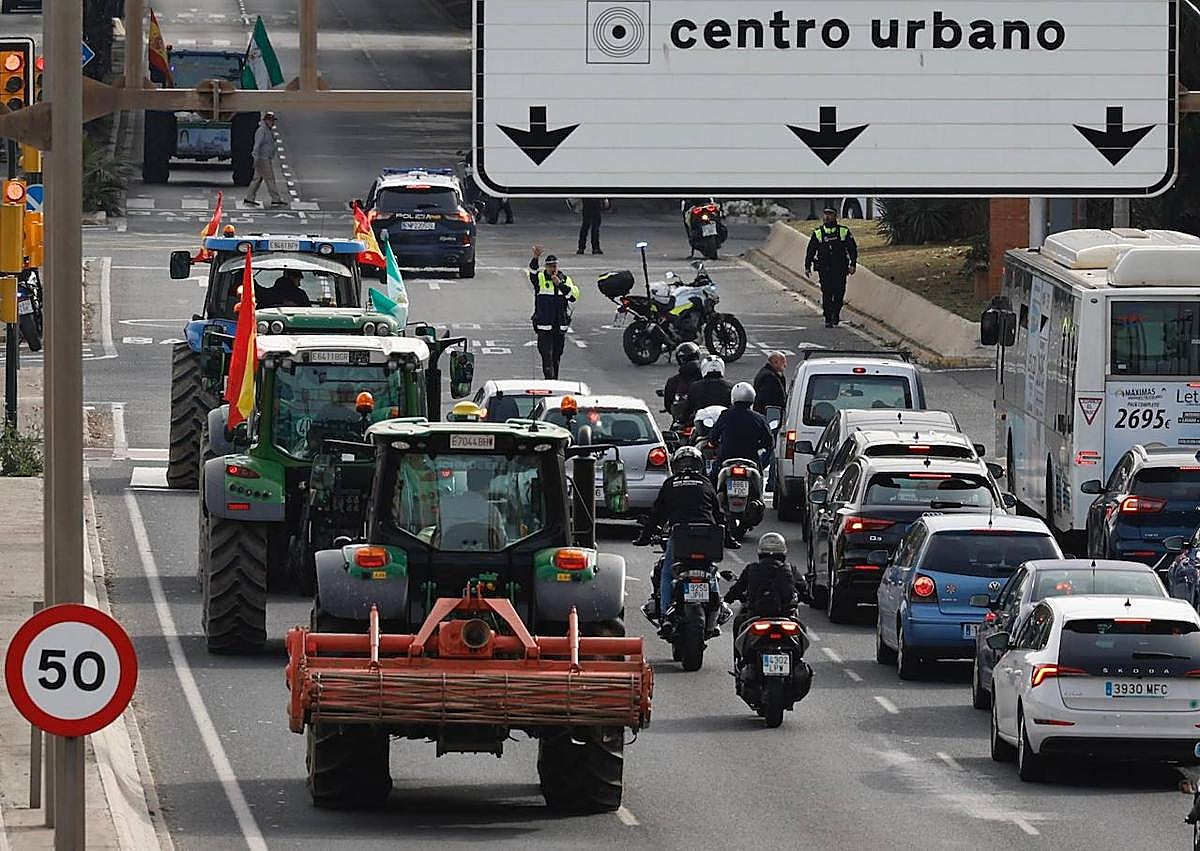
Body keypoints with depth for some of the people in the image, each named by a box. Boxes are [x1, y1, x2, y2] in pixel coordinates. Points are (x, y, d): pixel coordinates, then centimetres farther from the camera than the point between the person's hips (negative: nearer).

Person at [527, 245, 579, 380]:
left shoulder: (565, 279, 9)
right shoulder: (540, 278, 0)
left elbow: (574, 296, -5)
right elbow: (532, 273, -23)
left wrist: (560, 284, -15)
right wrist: (535, 258, -42)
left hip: (560, 326, 3)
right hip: (544, 325, -3)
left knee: (557, 355, 12)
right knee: (547, 354, -12)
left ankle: (555, 379, 23)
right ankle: (549, 380, -15)